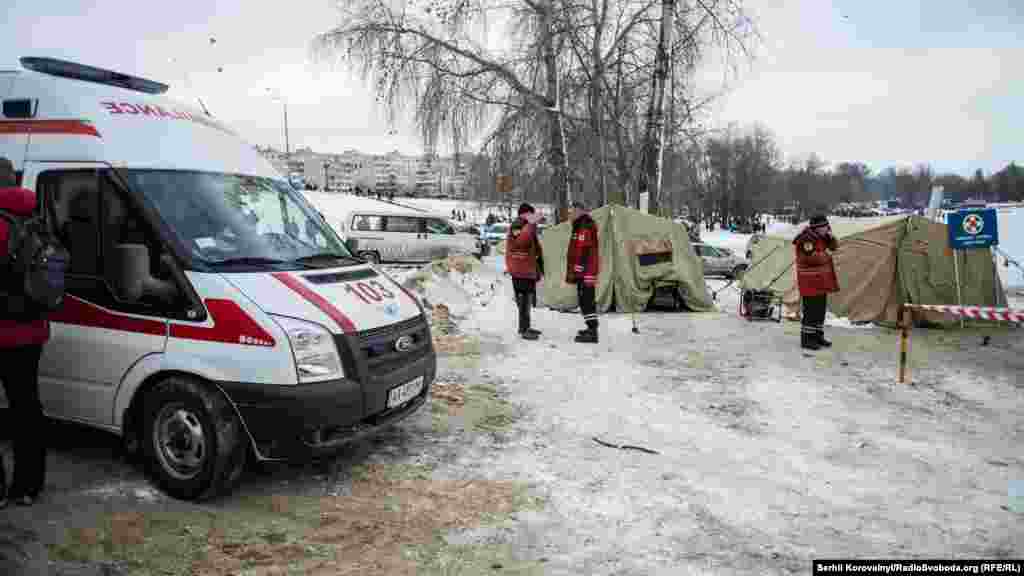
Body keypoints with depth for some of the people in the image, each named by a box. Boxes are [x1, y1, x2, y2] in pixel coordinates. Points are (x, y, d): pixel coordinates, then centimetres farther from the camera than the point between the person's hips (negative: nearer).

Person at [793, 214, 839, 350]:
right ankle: (806, 339, 0)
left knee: (821, 309, 15)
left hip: (821, 281, 10)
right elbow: (813, 258, -27)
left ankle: (818, 336, 25)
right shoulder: (806, 240, -19)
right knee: (811, 310, -7)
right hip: (810, 282, -10)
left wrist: (830, 236, -6)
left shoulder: (820, 237, 10)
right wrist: (826, 255, -10)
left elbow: (834, 246, 13)